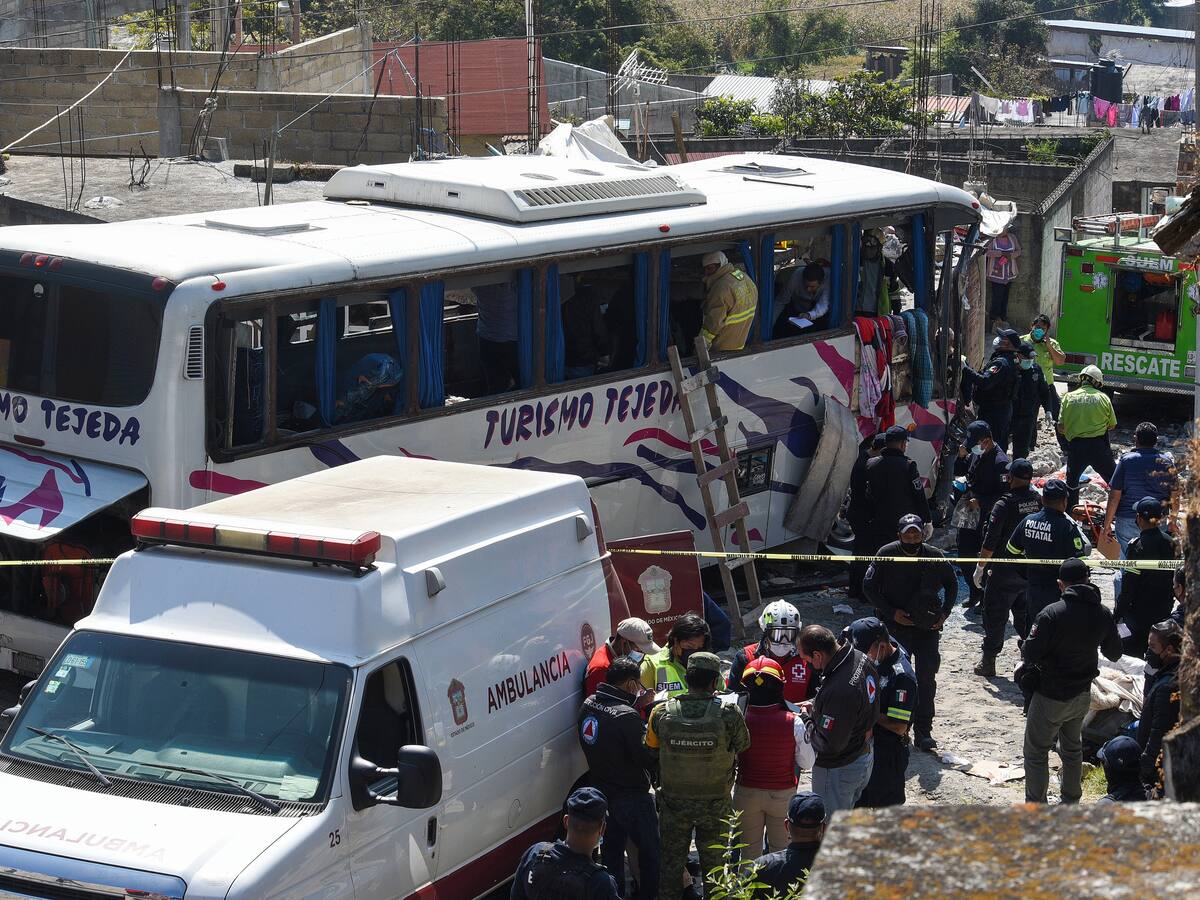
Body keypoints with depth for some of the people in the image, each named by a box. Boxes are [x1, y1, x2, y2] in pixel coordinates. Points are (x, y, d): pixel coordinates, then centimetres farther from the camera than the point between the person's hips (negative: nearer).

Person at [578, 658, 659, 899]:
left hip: (601, 789, 7)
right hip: (631, 795, -7)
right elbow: (647, 758, -25)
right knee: (650, 849, 11)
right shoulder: (627, 716, -28)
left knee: (611, 847, 20)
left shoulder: (588, 705, -4)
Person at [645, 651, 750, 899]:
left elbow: (651, 749, -1)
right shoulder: (729, 714, -21)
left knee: (670, 861, 18)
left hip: (673, 802, 1)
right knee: (715, 863, 16)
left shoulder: (661, 713, -16)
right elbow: (742, 746, -5)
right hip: (716, 804, -1)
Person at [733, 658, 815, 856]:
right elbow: (808, 763, -8)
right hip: (783, 794, -1)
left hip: (747, 793, 1)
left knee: (749, 849, 18)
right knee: (781, 849, 16)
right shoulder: (794, 723, -19)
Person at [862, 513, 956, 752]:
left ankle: (923, 731, 4)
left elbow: (951, 583, 15)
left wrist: (945, 612, 1)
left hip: (928, 627, 2)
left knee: (927, 678, -2)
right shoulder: (887, 555, -8)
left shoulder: (935, 557, -3)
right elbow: (869, 587, -1)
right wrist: (891, 612, -11)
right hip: (896, 627, -1)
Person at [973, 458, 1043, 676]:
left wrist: (980, 568, -6)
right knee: (1026, 616, 18)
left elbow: (990, 541, -16)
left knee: (994, 616, 6)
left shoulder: (1004, 505, -19)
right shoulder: (1039, 501, -4)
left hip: (1005, 572, -5)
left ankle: (988, 662, 10)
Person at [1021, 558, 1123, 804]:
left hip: (1050, 696, -6)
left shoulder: (1052, 613, -23)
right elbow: (1114, 654, 8)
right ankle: (1071, 804, 33)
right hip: (1082, 694, 6)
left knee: (1036, 751, 8)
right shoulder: (1103, 614, -6)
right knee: (1073, 749, 23)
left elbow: (1029, 654, -21)